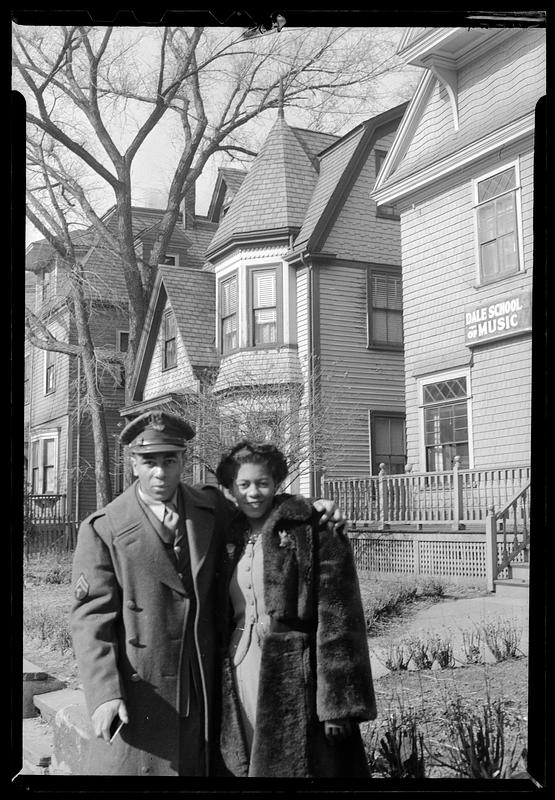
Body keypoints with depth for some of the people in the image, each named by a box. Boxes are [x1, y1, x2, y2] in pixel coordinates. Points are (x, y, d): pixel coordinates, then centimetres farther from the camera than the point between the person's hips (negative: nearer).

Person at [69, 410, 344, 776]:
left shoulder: (212, 509, 5)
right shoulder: (102, 529, -6)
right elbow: (91, 618, -9)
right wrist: (105, 694, -18)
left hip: (203, 688, 3)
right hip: (137, 691, -3)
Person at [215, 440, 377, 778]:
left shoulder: (313, 531, -7)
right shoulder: (230, 537, 11)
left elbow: (337, 619, -11)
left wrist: (338, 702, -15)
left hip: (294, 684, -5)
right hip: (240, 681, 5)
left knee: (292, 765, 1)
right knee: (243, 766, 9)